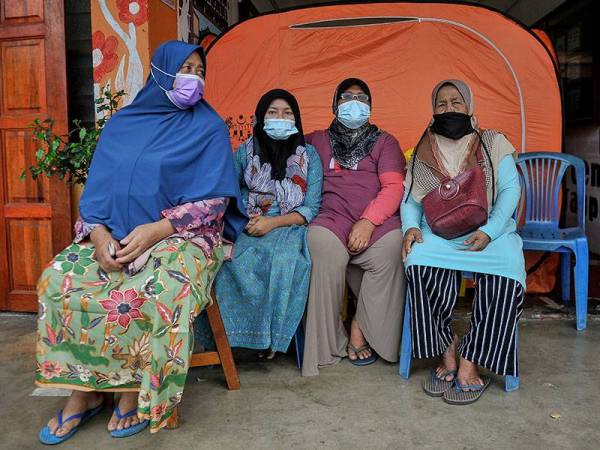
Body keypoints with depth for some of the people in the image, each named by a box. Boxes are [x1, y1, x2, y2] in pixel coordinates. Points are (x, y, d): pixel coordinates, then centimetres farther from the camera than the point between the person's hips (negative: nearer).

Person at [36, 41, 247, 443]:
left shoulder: (209, 127, 1)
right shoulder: (122, 123, 12)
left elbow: (214, 199, -7)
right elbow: (97, 188, 9)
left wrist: (156, 229, -19)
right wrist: (98, 232, -12)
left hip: (181, 233, -4)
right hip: (113, 234, 4)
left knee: (162, 289, -34)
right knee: (58, 279, -18)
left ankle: (140, 391, -12)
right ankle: (83, 391, -5)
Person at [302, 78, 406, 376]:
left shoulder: (384, 142, 17)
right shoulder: (319, 141, 23)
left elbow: (393, 187, 3)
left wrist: (368, 221, -12)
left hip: (378, 221, 0)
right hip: (333, 218, 0)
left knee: (392, 245, -32)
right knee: (320, 240, -33)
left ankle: (359, 328, -13)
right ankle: (327, 340, -20)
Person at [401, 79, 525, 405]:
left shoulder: (493, 143, 11)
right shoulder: (423, 152, 16)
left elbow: (509, 189, 2)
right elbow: (409, 197, 12)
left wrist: (489, 231, -13)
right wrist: (411, 227, -10)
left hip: (489, 233, 0)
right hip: (438, 234, 1)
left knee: (505, 273, -33)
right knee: (420, 262, -33)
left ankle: (470, 363, -20)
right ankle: (447, 352, -17)